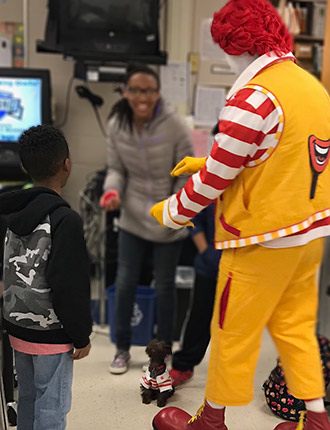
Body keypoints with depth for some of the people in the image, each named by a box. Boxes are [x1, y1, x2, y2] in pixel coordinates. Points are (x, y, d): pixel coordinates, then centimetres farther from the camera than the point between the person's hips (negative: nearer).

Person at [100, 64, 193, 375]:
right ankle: (122, 349, 30)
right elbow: (116, 169, 1)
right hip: (133, 218, 3)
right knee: (124, 283, 10)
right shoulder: (116, 125, -8)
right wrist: (113, 191, -20)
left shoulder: (174, 127, -18)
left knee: (164, 287, 12)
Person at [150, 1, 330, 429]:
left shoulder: (253, 98, -21)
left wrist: (171, 213, -1)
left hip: (264, 239, -8)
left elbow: (215, 179, -18)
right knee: (296, 326, 20)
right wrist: (210, 162, 17)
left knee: (234, 332, 9)